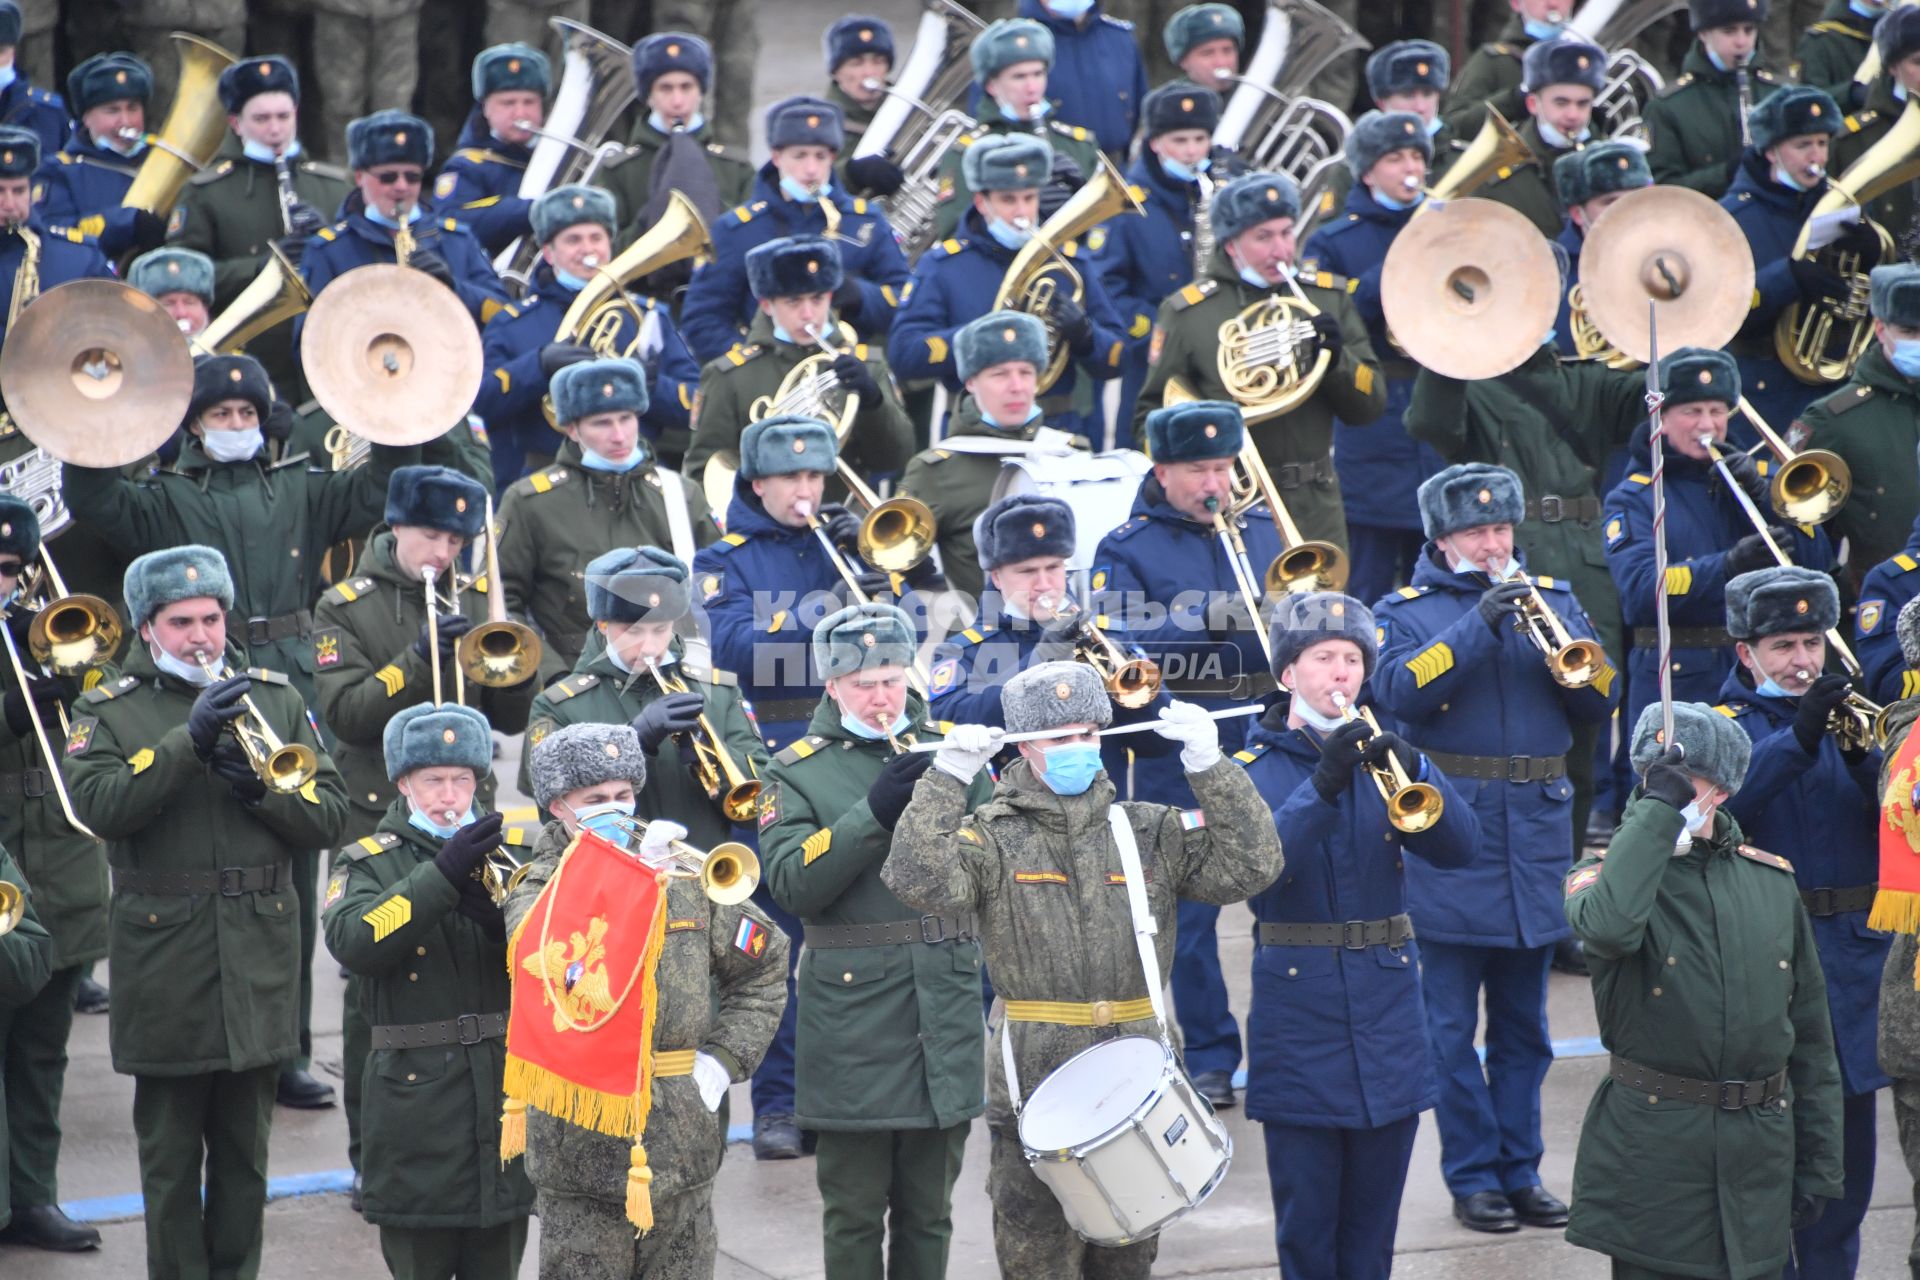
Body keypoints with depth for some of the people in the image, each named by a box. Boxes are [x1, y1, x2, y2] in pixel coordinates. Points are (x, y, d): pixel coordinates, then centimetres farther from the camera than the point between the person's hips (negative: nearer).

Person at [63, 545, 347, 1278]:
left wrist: (260, 787, -14)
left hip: (259, 962, 3)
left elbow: (329, 816, 4)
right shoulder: (110, 712, 1)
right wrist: (189, 741, -24)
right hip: (163, 962, -2)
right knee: (171, 1155, 4)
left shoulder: (277, 699, 9)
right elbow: (96, 804, -18)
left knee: (245, 1152, 11)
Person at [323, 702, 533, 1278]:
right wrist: (442, 874, -27)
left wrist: (499, 921, -19)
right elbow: (352, 943, -19)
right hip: (416, 1096, -2)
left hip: (507, 1090, 3)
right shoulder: (368, 862, 2)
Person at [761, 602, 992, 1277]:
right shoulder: (798, 771, 2)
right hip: (852, 1012, -3)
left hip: (947, 1011, 3)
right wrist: (874, 812, -21)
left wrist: (957, 787, -12)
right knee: (854, 1211, 3)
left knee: (928, 1210, 11)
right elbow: (791, 884, -12)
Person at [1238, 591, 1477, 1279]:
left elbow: (1457, 847, -5)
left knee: (1373, 1222, 9)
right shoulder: (1257, 767, 1)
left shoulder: (1379, 756, 10)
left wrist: (1416, 771, -23)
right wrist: (1322, 784, -31)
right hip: (1299, 1008, -3)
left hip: (1388, 1011, 3)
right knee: (1306, 1222, 0)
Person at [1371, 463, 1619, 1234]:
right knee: (1452, 1030, 1)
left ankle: (1520, 1170, 19)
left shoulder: (1552, 598, 11)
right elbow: (1396, 691, -17)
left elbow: (1601, 700, 2)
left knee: (1524, 1027, 11)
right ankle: (1472, 1176, 9)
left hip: (1535, 844, 3)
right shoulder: (1405, 611, 2)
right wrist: (1477, 626, -23)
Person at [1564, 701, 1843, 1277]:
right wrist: (1656, 808, -22)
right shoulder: (1608, 873, -2)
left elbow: (1812, 1037, 12)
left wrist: (1818, 1168, 9)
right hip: (1651, 1152, -3)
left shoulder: (1772, 881, 8)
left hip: (1759, 1155, 3)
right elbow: (1609, 927, -31)